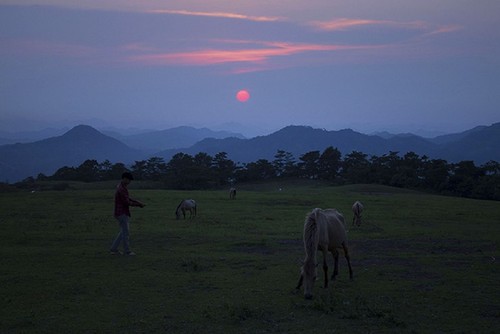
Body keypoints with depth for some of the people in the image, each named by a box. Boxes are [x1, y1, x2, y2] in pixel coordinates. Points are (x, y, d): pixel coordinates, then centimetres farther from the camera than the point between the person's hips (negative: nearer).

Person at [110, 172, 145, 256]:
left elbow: (127, 198, 20)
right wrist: (138, 204, -11)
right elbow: (127, 202, -21)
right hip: (122, 214, -10)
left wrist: (137, 202, 8)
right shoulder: (121, 189, -21)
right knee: (126, 233, -3)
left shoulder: (121, 187, 13)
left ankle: (114, 249, 17)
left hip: (123, 213, 10)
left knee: (123, 232, 15)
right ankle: (127, 251, 5)